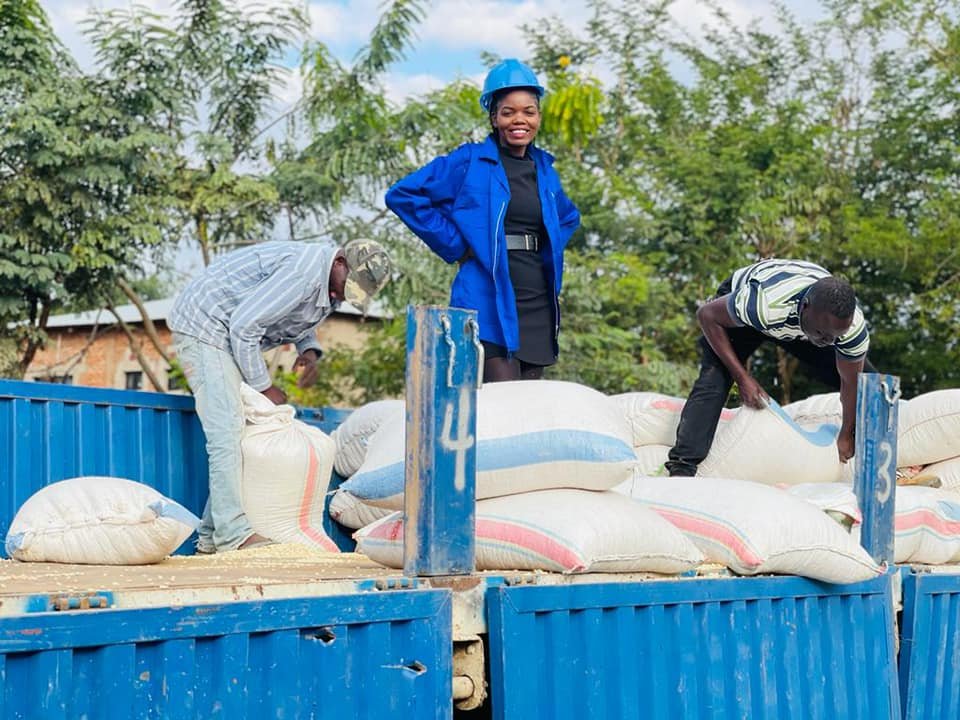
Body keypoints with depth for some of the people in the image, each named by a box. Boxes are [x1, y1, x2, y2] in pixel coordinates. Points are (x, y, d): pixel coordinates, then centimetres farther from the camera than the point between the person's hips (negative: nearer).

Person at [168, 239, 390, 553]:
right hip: (202, 323, -10)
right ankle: (233, 534, -23)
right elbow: (243, 325, -27)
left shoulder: (330, 285, 2)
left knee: (245, 430, 6)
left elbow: (300, 319, 22)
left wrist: (309, 350, -1)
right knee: (227, 429, -19)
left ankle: (211, 536, 7)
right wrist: (264, 386, -17)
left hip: (227, 334, 10)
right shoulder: (305, 271, -29)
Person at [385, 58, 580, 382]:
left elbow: (569, 217, 35)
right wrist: (454, 245, -7)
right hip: (489, 304, -6)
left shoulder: (544, 169, 15)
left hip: (538, 306, 6)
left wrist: (550, 252, 15)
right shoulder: (469, 162, -2)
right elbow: (402, 195, -6)